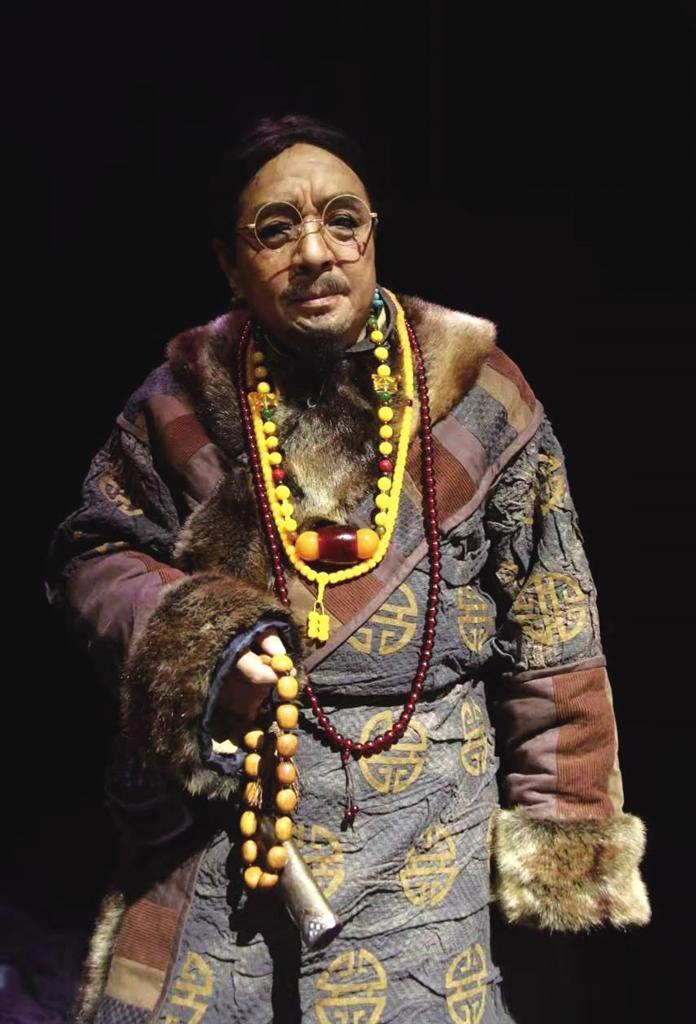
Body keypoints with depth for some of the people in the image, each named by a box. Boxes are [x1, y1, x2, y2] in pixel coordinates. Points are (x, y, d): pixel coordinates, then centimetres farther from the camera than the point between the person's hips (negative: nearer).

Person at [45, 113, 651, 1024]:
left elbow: (550, 634, -1)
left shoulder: (479, 400, -5)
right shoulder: (186, 399, -1)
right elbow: (92, 555, 7)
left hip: (418, 821, -1)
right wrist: (199, 642, -13)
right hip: (210, 809, 2)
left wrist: (565, 822, 1)